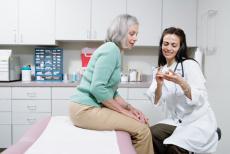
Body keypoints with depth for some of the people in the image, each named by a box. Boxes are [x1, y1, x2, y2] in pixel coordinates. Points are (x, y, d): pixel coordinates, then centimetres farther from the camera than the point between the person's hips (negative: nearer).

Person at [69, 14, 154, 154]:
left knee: (143, 122, 6)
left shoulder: (115, 51, 15)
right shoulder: (111, 49, -14)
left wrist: (129, 107, 4)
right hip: (85, 109, -9)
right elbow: (97, 88, -23)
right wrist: (125, 111, -14)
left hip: (92, 107, 9)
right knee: (142, 129, -13)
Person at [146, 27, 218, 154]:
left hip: (199, 121, -5)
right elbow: (157, 103, -3)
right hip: (175, 121, 5)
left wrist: (181, 83, -34)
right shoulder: (159, 71, 6)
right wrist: (159, 85, -22)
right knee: (150, 135, -21)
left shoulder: (190, 64, -11)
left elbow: (200, 100, -18)